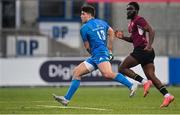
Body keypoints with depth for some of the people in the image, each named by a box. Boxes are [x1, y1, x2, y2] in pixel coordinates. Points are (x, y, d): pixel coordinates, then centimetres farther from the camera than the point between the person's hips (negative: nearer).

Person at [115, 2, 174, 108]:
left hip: (142, 50, -10)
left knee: (122, 68, -7)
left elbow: (151, 31, -18)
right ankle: (167, 95, -8)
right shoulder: (132, 22, 23)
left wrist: (149, 45, -28)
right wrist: (123, 37, 16)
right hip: (144, 51, 10)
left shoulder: (139, 20, -7)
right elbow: (133, 39, 32)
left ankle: (144, 82, -14)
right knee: (151, 76, 2)